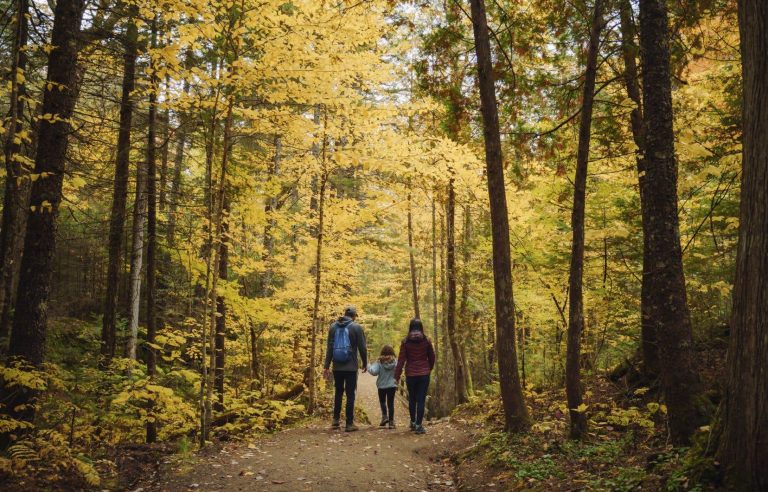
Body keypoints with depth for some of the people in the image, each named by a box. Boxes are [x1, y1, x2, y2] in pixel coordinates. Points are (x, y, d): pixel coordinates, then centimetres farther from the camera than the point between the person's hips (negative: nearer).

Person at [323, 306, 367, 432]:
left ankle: (336, 420, 16)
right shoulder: (356, 327, -6)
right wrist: (365, 364, 8)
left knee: (338, 392, 16)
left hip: (337, 367, 4)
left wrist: (326, 366, 5)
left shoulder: (333, 326, 5)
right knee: (350, 394, 1)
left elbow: (329, 348, 3)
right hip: (351, 367, -3)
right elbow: (362, 348, -5)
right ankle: (349, 423, 1)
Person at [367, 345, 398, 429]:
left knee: (382, 401, 21)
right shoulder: (395, 362, -6)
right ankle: (391, 421, 5)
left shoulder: (379, 362, -12)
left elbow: (373, 371, -23)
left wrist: (368, 367, -7)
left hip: (382, 386, -1)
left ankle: (384, 416, 5)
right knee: (390, 403, 6)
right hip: (392, 386, 1)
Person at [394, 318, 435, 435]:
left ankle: (413, 422, 28)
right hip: (424, 374, -1)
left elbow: (401, 360, -6)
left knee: (412, 399, 17)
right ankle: (418, 425, -6)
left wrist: (397, 376, -1)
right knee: (421, 399, 0)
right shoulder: (426, 341, -2)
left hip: (410, 375, 1)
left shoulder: (406, 342, -4)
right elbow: (432, 357, 7)